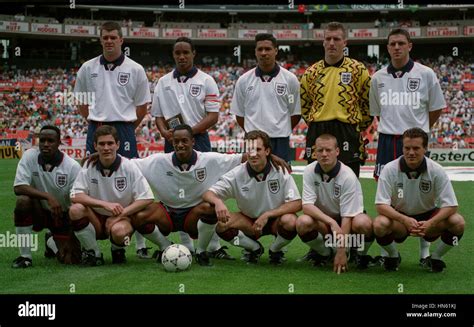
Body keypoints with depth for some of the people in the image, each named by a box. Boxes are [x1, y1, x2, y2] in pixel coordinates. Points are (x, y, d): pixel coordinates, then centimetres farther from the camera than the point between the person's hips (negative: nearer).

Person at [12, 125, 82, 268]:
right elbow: (18, 187, -22)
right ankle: (25, 256, -17)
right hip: (39, 212, 0)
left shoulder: (72, 166, -15)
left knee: (71, 259, -11)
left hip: (63, 216, 1)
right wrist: (48, 197, -35)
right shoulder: (30, 156, -13)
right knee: (23, 201, -34)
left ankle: (52, 241, 29)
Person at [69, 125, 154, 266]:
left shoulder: (129, 167, -8)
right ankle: (93, 253, -7)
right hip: (96, 220, 2)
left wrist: (120, 214, -19)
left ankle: (118, 251, 3)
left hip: (122, 219, -2)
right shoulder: (89, 168, -4)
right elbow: (75, 196, -15)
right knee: (76, 209, -27)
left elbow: (147, 199, -11)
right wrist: (105, 204, -27)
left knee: (118, 231, -37)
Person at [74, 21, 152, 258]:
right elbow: (80, 101, 18)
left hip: (124, 130, -2)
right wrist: (94, 122, 8)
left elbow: (143, 106, 7)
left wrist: (126, 128, 2)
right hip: (96, 130, 2)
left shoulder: (135, 70, 2)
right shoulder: (88, 68, 8)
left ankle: (140, 242, 0)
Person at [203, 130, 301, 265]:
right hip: (249, 221, 1)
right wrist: (217, 202, -39)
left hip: (275, 220, -1)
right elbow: (208, 194, -14)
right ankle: (254, 248, 5)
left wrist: (267, 215, -28)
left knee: (290, 221, -35)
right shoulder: (237, 174, -13)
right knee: (221, 225, -26)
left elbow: (297, 203, -19)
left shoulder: (280, 172, -16)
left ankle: (275, 250, 1)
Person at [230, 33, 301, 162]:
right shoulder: (244, 80, 5)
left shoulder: (290, 79, 1)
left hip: (281, 142, -1)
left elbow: (296, 113, 7)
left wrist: (282, 131, 7)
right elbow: (239, 114, 12)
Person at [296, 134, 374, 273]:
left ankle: (361, 255, -1)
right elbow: (307, 206, -20)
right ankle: (325, 253, 2)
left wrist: (341, 252, -27)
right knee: (302, 222, -31)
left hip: (346, 220, -2)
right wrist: (331, 222, -36)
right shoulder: (309, 171, -13)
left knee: (363, 223, -37)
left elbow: (347, 216, -23)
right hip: (322, 221, 2)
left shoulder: (348, 177, -22)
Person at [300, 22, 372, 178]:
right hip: (317, 134, 3)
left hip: (347, 135, -3)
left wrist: (357, 127, 6)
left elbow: (369, 103, 5)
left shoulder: (358, 70, 0)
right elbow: (303, 104, 19)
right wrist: (316, 124, 12)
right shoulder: (312, 72, 9)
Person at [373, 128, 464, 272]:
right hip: (399, 217, -1)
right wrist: (405, 220, -36)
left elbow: (451, 206, -15)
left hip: (428, 217, 1)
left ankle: (435, 258, 3)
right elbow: (381, 205, -19)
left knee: (458, 222, -26)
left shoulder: (437, 171, -14)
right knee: (380, 225, -34)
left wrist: (430, 223, -34)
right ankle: (393, 256, 1)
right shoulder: (390, 169, -16)